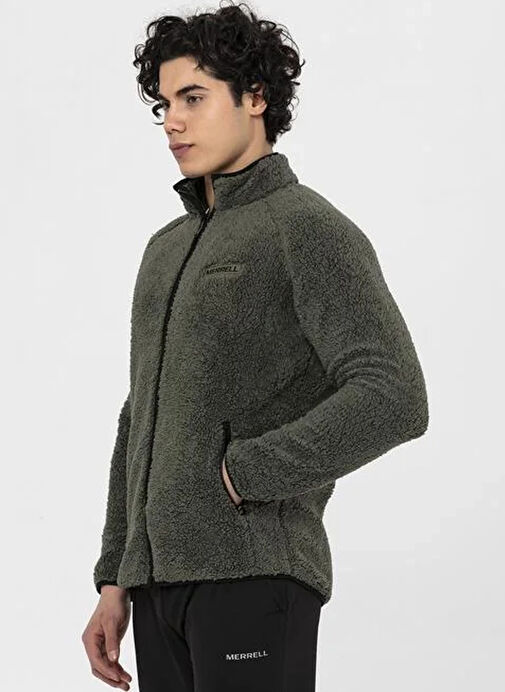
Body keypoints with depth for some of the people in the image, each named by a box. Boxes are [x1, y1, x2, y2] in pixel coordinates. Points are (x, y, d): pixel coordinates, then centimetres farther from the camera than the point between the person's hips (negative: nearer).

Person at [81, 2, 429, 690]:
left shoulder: (314, 231, -6)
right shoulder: (169, 249, 20)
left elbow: (392, 402, -19)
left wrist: (239, 474, -14)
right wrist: (114, 584, 16)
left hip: (254, 573, -8)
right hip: (162, 579, 8)